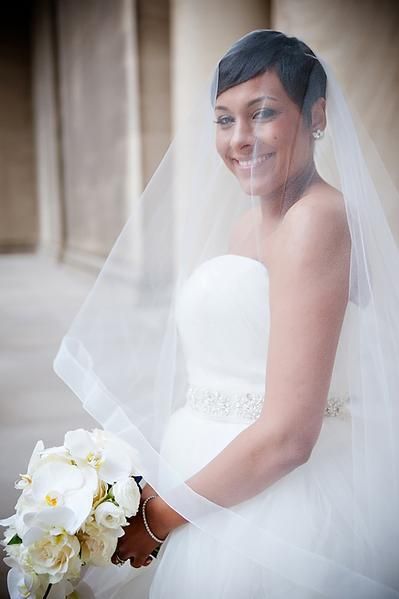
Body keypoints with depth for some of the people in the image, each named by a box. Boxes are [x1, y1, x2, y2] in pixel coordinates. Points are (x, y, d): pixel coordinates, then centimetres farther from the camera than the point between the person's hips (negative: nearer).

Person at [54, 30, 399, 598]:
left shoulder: (316, 219, -19)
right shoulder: (247, 224, 9)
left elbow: (287, 436, -23)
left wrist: (159, 519, -12)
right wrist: (160, 480, 1)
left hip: (284, 510, -8)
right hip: (222, 498, 8)